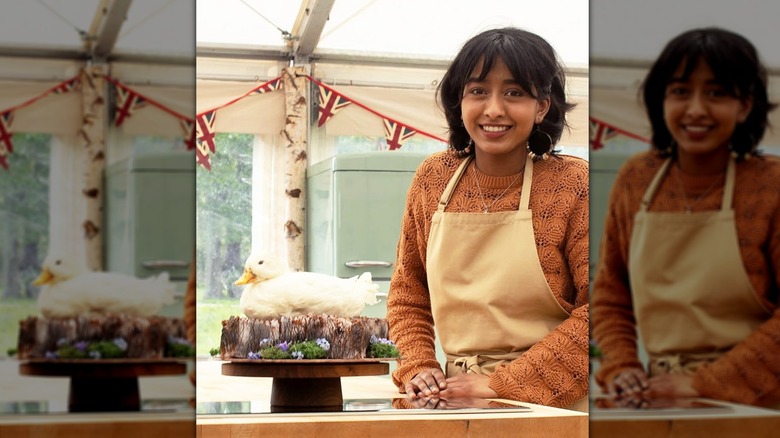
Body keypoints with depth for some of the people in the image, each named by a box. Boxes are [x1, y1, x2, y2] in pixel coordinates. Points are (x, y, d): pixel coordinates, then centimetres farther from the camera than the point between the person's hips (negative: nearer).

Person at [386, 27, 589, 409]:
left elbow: (600, 308, -8)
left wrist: (503, 383, -12)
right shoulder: (432, 179, 8)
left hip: (553, 405, -3)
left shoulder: (574, 184, -4)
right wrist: (417, 367, 1)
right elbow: (407, 292, 17)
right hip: (457, 401, 3)